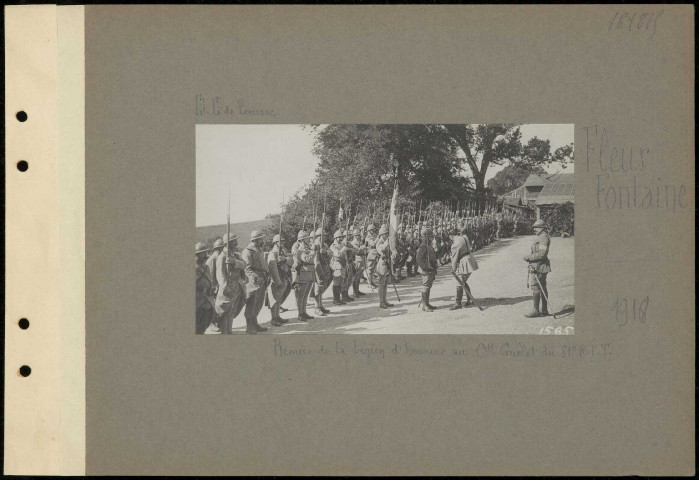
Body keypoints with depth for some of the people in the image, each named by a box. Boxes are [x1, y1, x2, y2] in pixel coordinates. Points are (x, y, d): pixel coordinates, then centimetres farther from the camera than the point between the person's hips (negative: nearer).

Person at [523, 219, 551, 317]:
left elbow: (542, 254, -22)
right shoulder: (540, 238, 17)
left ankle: (536, 310, -8)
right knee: (542, 288, 11)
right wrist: (529, 257, 15)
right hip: (539, 267, 11)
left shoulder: (544, 238, -15)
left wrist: (529, 257, -17)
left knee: (535, 288, -9)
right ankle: (544, 310, 15)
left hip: (538, 267, -11)